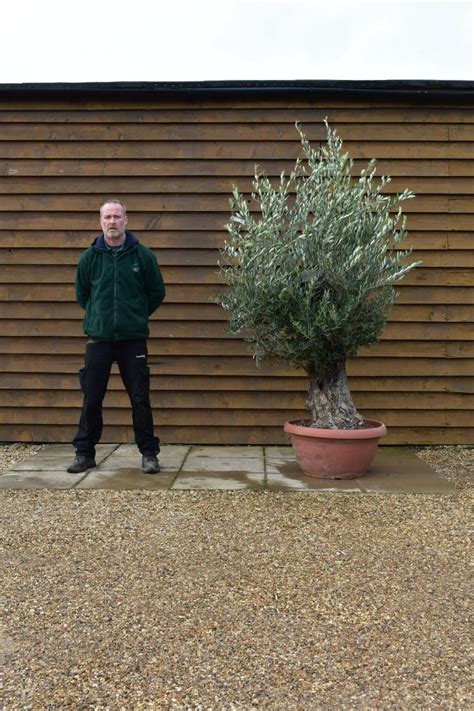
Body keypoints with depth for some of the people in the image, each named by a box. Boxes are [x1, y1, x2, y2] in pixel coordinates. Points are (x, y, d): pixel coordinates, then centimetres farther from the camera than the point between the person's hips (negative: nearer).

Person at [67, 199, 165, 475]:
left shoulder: (143, 255, -2)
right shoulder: (90, 257, 2)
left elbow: (157, 293, 7)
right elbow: (82, 294, 15)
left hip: (133, 340, -1)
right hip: (98, 339, 1)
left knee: (140, 399, 3)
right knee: (92, 400, 6)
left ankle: (149, 453, 15)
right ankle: (85, 453, 20)